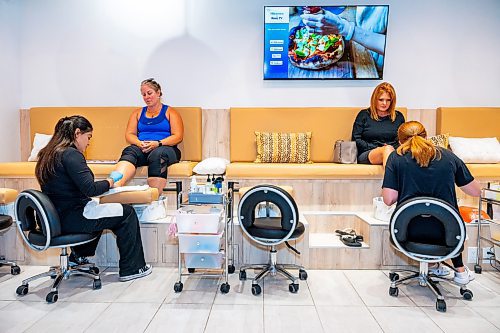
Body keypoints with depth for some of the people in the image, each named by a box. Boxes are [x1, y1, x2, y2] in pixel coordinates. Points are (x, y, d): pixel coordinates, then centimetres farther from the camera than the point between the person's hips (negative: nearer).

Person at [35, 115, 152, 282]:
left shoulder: (49, 153, 10)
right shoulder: (71, 154, -19)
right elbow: (90, 189, -26)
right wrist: (111, 180, -9)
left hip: (56, 218, 10)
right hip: (71, 220, -10)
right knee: (127, 213, 1)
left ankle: (78, 256, 32)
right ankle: (131, 269, 8)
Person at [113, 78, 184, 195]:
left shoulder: (170, 112, 16)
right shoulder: (138, 113, 27)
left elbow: (178, 136, 2)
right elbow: (129, 135, 16)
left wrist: (157, 143, -13)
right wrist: (139, 143, -8)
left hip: (165, 148, -2)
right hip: (141, 149, 3)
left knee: (157, 154, -39)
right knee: (129, 151, -32)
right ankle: (115, 186, -58)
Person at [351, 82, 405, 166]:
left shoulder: (398, 117, 21)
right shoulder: (364, 115, 12)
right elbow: (356, 139, 3)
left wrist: (394, 149, -2)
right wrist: (377, 148, -6)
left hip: (394, 153, 3)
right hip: (366, 154, -2)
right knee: (387, 149, -36)